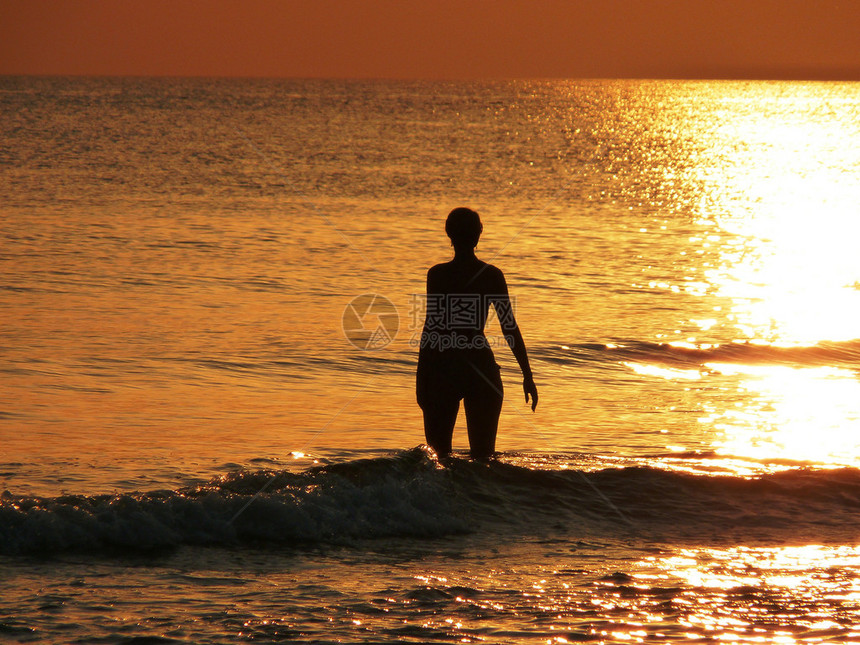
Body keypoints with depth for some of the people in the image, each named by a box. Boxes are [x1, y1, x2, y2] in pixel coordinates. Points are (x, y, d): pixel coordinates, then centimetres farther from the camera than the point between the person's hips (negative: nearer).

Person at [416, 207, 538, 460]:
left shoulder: (437, 275, -5)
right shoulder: (492, 276, 0)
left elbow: (431, 327, -5)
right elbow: (510, 328, 0)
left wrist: (422, 377, 0)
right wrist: (527, 375, 6)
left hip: (442, 368, -1)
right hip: (481, 367, 1)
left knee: (438, 449, 9)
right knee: (482, 454, 5)